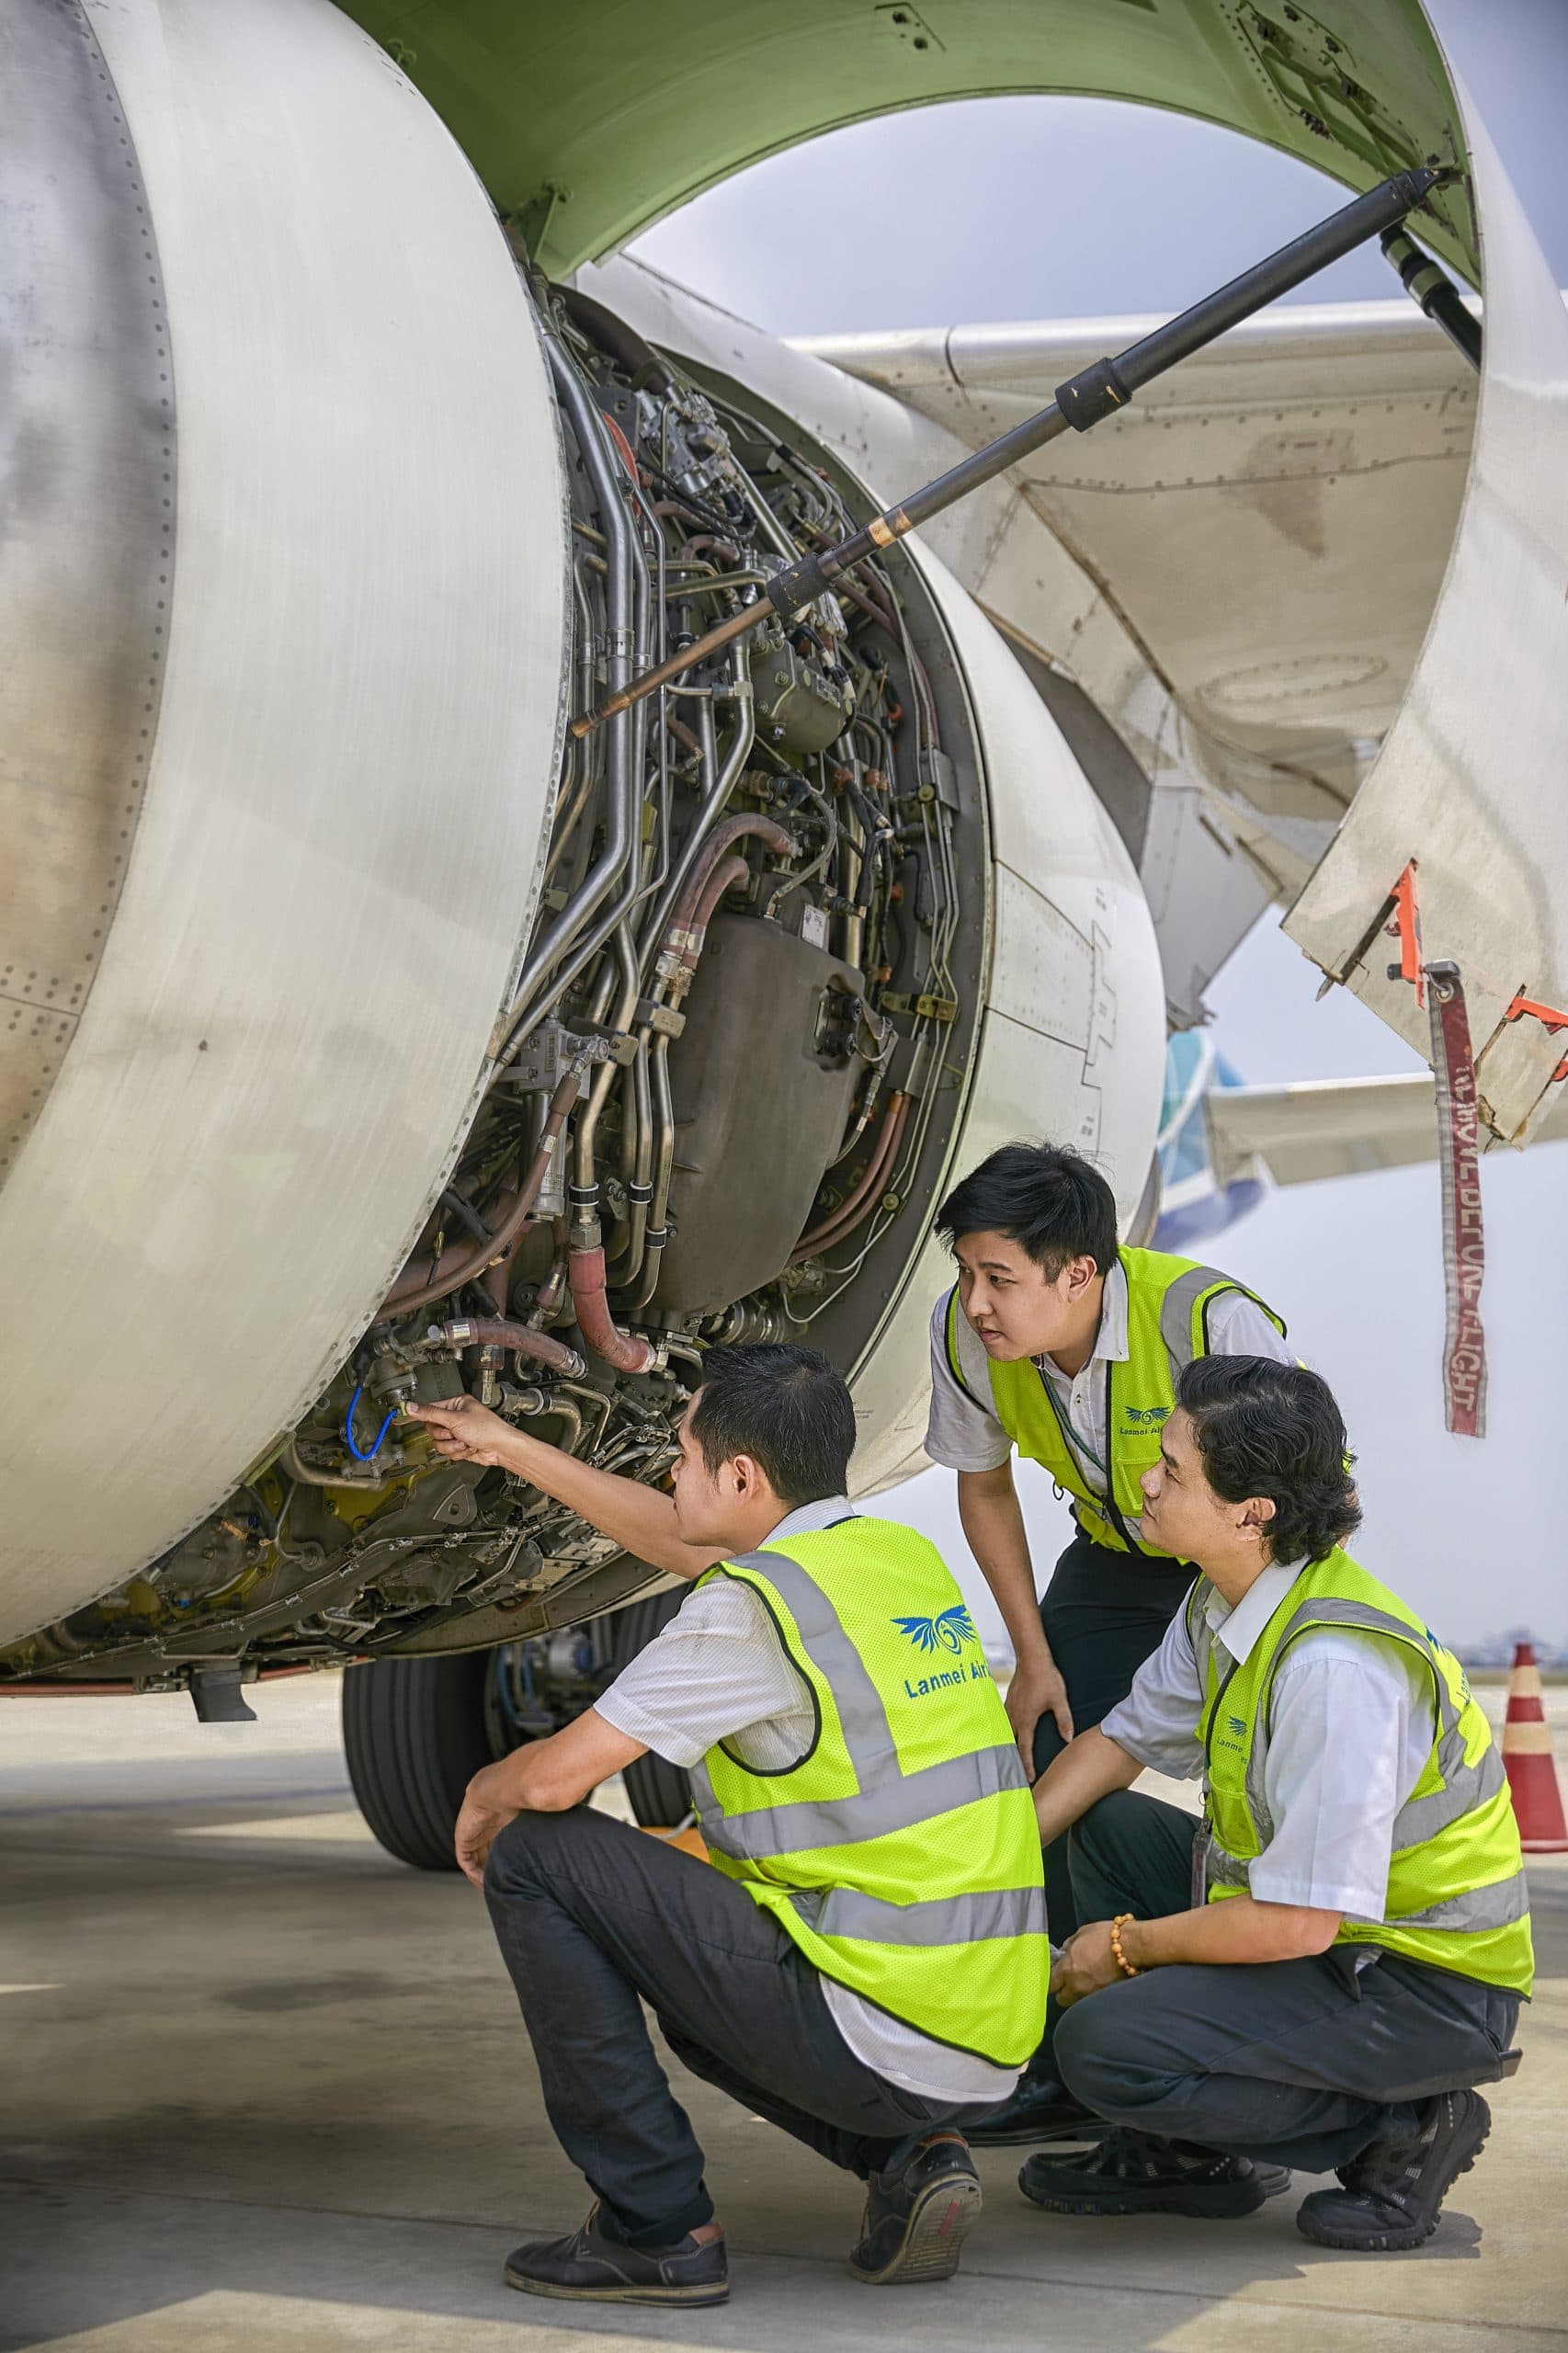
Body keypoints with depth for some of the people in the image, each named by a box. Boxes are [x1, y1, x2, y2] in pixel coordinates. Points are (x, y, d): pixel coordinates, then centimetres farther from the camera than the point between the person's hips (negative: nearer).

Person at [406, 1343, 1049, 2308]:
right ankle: (910, 2155, 11)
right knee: (695, 1975, 33)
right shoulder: (903, 1553, 11)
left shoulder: (756, 1603, -15)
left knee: (535, 1855, -2)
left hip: (878, 2038, -9)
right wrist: (513, 1450, 32)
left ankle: (658, 2229, 3)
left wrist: (482, 1799, 12)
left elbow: (558, 1775, -12)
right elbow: (683, 1541, 26)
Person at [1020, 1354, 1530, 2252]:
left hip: (1429, 1990, -10)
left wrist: (1126, 1945, -13)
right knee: (1107, 1825, 10)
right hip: (1326, 1929, 10)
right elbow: (1121, 1740, 14)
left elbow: (1297, 1922, -29)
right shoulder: (1224, 1602, -1)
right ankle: (1187, 2155, 15)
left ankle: (1403, 2132, -3)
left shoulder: (1334, 1666, -31)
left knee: (1104, 2045, -21)